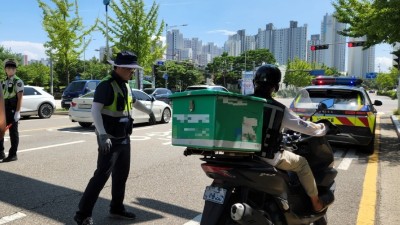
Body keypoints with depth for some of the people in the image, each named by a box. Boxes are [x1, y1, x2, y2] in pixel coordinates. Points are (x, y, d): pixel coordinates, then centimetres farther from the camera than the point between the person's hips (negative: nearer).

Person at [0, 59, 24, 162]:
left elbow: (20, 98, -13)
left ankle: (13, 155, 6)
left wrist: (17, 112, -19)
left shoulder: (18, 81, -6)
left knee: (13, 132, -1)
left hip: (12, 111, -7)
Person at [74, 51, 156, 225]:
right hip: (110, 139, -9)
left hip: (124, 138, 9)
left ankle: (116, 208, 29)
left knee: (121, 174, 14)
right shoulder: (106, 85, -15)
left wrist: (149, 112, 39)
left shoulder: (125, 85, 12)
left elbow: (134, 102, 32)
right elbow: (95, 110, -23)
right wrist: (103, 135, -32)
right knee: (102, 175, -9)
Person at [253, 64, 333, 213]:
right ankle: (316, 203, 31)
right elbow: (303, 126, -5)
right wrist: (322, 128, 15)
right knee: (302, 163, 17)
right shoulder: (279, 109, -14)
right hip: (268, 157, -5)